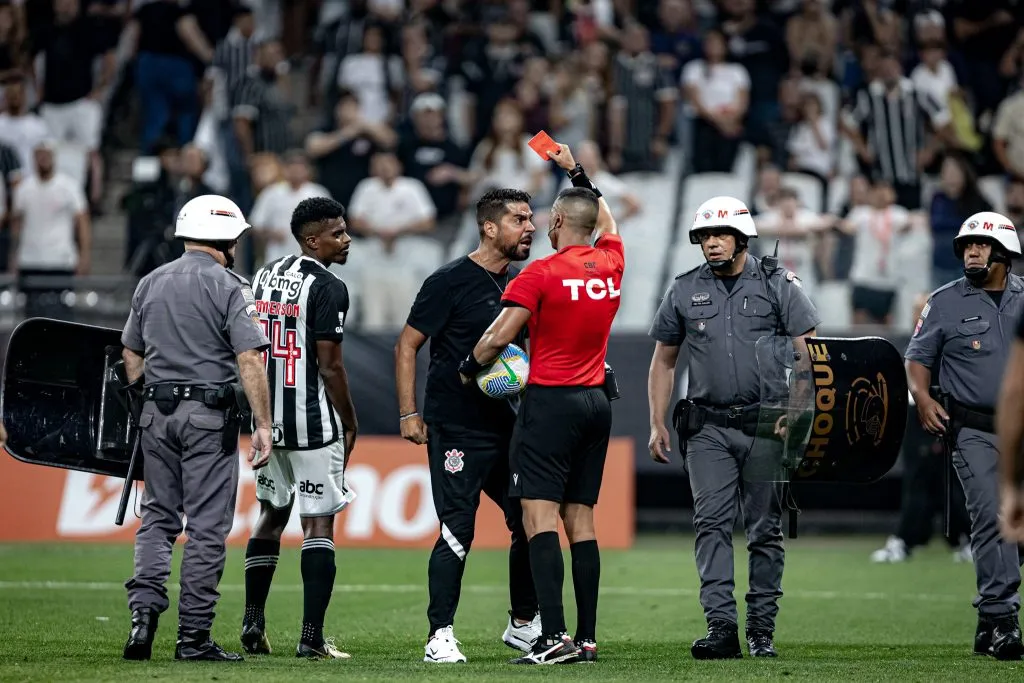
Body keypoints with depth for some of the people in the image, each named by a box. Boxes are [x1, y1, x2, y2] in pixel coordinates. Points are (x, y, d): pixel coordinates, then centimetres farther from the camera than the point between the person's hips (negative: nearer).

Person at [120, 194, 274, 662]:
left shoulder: (150, 284, 11)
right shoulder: (229, 288, -7)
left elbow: (131, 355, 16)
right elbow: (249, 361, -14)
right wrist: (263, 426, -13)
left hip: (156, 412, 5)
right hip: (209, 414, -5)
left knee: (158, 517, 13)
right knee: (207, 526, 0)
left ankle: (144, 608, -6)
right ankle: (193, 636, 1)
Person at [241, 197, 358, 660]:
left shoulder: (265, 276, 10)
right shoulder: (327, 288, -13)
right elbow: (329, 367, -15)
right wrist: (350, 423, -3)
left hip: (268, 416, 7)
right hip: (314, 422, -7)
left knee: (271, 515, 19)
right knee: (319, 524, -3)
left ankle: (253, 624, 17)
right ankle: (311, 638, -6)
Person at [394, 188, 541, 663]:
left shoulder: (520, 283, 11)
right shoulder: (451, 282, -9)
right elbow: (407, 346, -7)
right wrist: (408, 413, -13)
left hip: (506, 426, 7)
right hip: (456, 430, -7)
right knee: (457, 531, -9)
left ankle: (523, 625, 24)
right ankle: (440, 637, -4)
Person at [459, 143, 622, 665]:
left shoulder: (542, 274, -10)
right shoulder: (610, 264, 7)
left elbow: (498, 338, -13)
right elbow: (606, 221, 31)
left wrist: (468, 367, 6)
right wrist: (578, 173, 41)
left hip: (550, 401, -6)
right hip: (597, 401, 7)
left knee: (540, 514, -10)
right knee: (581, 517, 9)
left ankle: (554, 635, -21)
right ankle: (587, 638, 8)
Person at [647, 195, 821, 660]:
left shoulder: (778, 286, 2)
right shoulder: (684, 291, 8)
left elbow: (808, 354, 0)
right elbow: (663, 362, 16)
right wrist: (657, 424, 10)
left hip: (766, 426, -1)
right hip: (709, 428, 1)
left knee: (765, 529, 3)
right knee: (712, 525, -10)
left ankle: (761, 630, 9)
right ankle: (721, 627, -14)